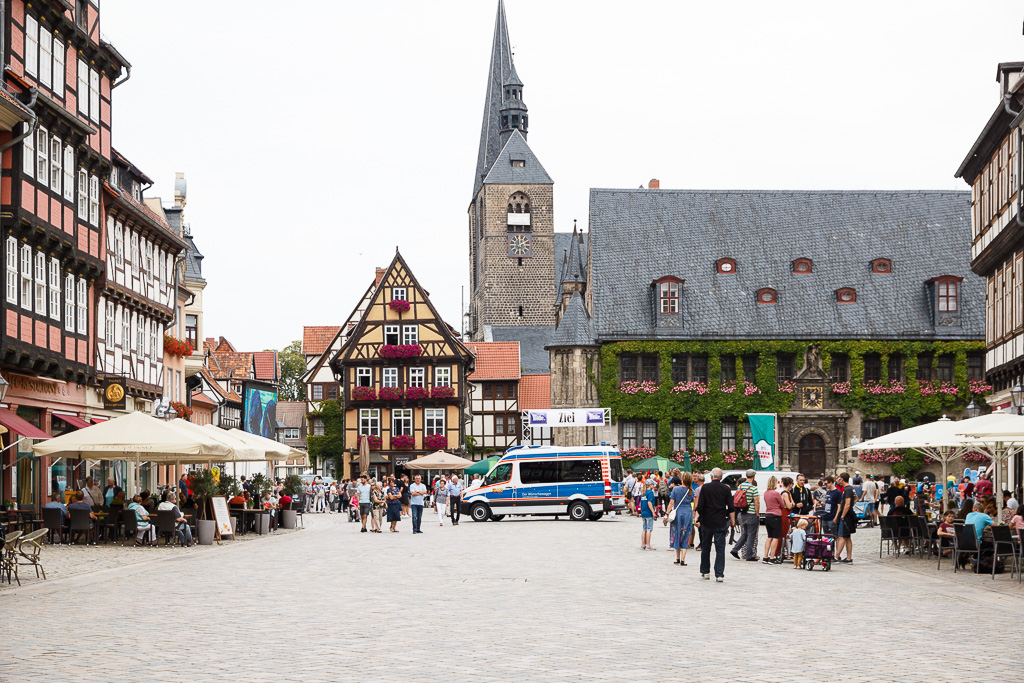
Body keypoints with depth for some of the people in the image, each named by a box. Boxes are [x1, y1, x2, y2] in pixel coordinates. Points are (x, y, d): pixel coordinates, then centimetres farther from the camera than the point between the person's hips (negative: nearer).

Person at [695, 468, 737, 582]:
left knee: (705, 548, 14)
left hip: (707, 522, 1)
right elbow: (731, 508, -2)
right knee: (720, 549, 0)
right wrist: (732, 521, 6)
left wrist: (697, 518, 4)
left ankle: (705, 572, 22)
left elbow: (700, 506, -5)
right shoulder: (726, 489, -1)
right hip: (721, 523, -1)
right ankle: (719, 574, -6)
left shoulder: (705, 488, -2)